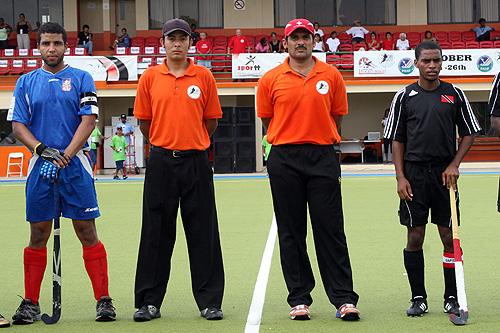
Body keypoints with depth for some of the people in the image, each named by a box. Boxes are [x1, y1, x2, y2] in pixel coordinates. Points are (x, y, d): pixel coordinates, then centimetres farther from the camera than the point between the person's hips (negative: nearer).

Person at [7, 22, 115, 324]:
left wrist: (66, 155, -14)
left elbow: (88, 121, -3)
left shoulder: (82, 79, 6)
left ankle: (104, 300, 0)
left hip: (76, 165, -2)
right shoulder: (26, 83, 11)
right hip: (40, 164, 2)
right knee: (38, 235, 3)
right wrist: (41, 149, -12)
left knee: (87, 231, -4)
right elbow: (18, 125, 6)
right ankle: (31, 304, 10)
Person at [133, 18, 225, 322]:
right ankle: (150, 302, 10)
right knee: (156, 233, 3)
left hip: (196, 161, 0)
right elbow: (144, 120, 11)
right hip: (161, 161, 0)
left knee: (203, 233, 1)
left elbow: (211, 120, 10)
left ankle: (210, 302, 6)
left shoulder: (204, 77, 3)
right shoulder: (150, 77, 5)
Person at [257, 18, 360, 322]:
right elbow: (267, 121, 11)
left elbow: (336, 117, 13)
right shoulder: (271, 79, 4)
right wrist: (289, 142, 7)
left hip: (323, 159, 0)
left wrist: (320, 142, 7)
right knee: (291, 231, 4)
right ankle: (299, 299, 10)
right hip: (284, 161, 0)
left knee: (330, 228, -2)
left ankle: (344, 298, 0)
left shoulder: (331, 75, 6)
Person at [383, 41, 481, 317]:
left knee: (449, 237, 1)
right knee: (415, 237, 0)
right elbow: (397, 140, 5)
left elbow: (469, 134, 9)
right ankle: (418, 298, 8)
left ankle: (452, 298, 9)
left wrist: (454, 165, -4)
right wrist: (400, 177, -4)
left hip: (445, 173, 0)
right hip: (414, 173, 0)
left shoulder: (454, 95, 5)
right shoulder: (404, 97, 3)